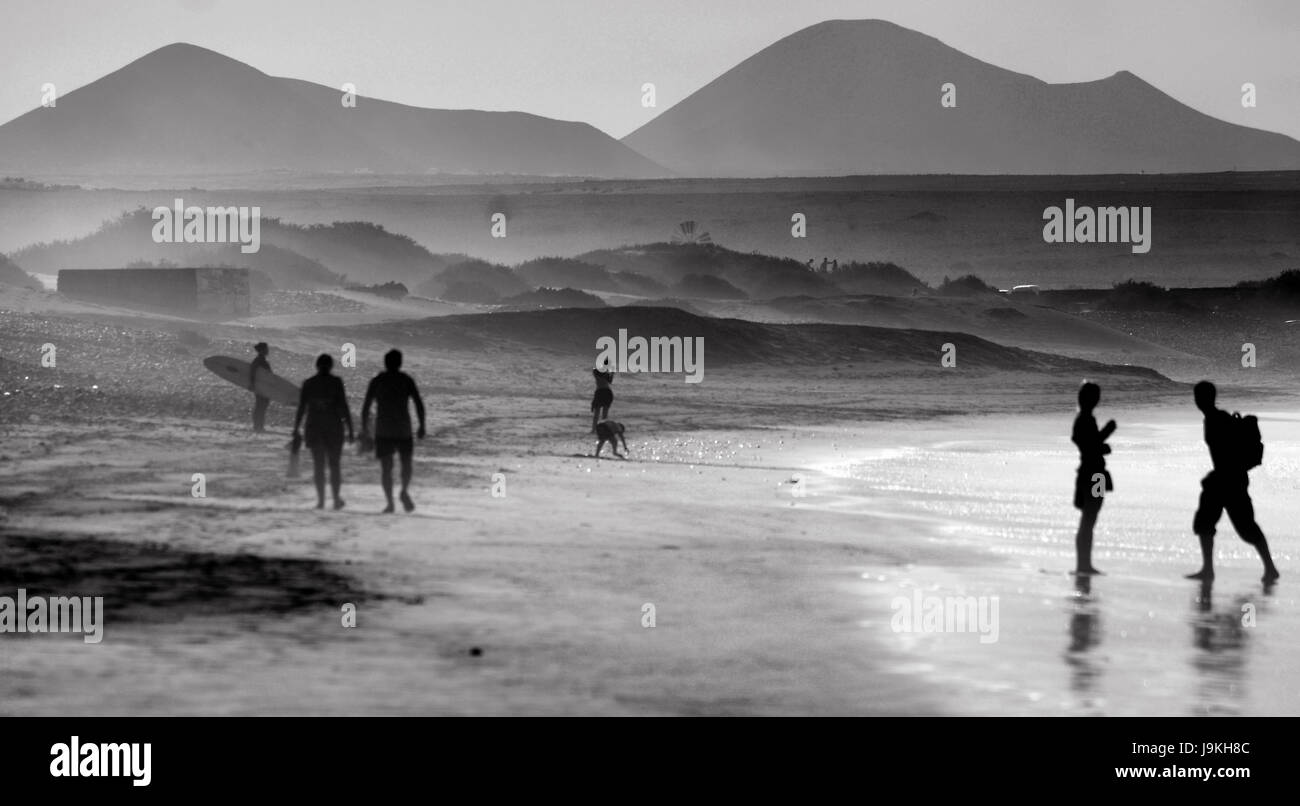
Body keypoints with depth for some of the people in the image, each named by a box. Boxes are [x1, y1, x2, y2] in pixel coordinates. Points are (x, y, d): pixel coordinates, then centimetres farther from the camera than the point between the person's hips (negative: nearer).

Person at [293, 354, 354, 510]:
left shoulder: (308, 384, 1)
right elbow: (344, 407, -8)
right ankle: (336, 498, -2)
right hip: (334, 427, -1)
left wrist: (296, 430, 6)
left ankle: (321, 500, 3)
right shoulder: (336, 382, -5)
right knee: (334, 464, 9)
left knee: (318, 466, 8)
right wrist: (350, 430, -4)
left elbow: (301, 408, 0)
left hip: (314, 428, 1)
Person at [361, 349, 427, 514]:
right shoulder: (407, 380, 2)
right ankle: (405, 490, -12)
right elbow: (419, 404, -6)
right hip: (403, 429, 0)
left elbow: (365, 407, 3)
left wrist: (364, 429, 11)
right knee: (406, 463, 14)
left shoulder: (376, 381, 4)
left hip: (383, 430, 0)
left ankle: (390, 502, -8)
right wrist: (422, 426, -1)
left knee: (386, 467, 4)